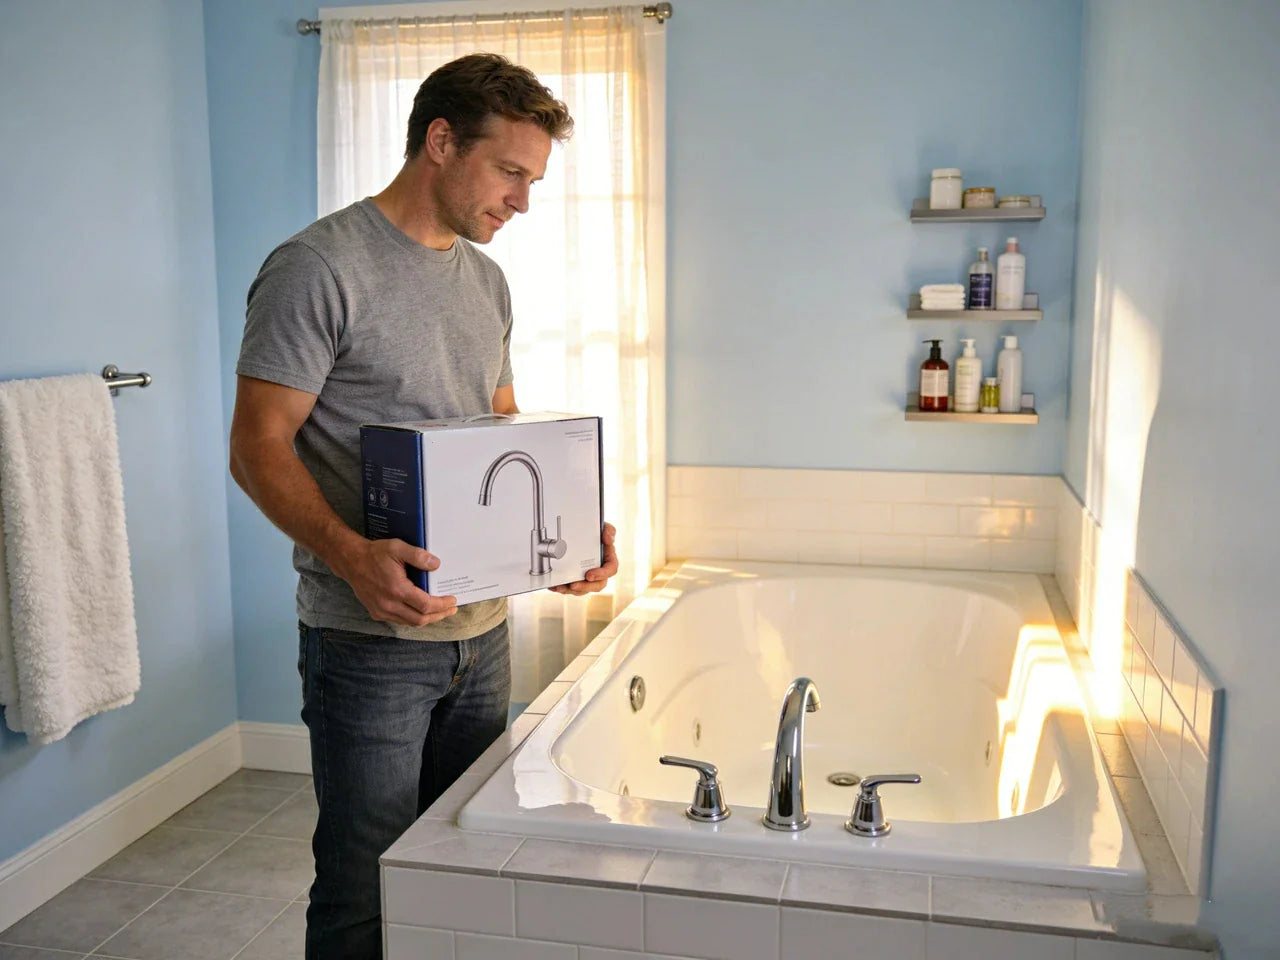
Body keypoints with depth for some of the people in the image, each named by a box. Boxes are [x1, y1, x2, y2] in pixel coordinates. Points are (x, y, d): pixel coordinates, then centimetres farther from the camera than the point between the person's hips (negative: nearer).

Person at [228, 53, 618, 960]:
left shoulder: (487, 280, 12)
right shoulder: (318, 268, -12)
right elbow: (259, 446, -15)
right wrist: (349, 552, -31)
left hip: (482, 627, 7)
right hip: (371, 638, -7)